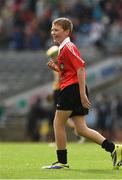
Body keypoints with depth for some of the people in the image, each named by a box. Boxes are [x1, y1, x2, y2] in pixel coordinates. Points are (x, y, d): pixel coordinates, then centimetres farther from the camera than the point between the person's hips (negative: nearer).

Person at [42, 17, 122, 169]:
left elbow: (80, 68, -18)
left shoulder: (68, 47, -11)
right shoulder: (63, 48, 21)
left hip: (72, 88, -10)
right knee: (81, 129, 6)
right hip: (73, 90, 10)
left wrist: (82, 94, -23)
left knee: (58, 123, -1)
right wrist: (55, 68, 10)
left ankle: (62, 161, 5)